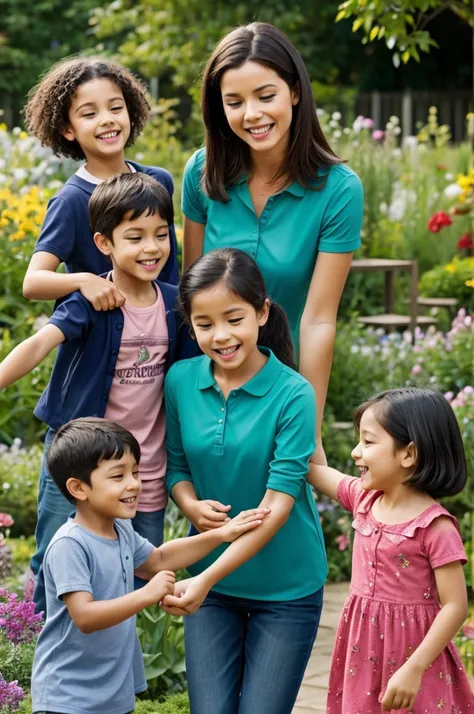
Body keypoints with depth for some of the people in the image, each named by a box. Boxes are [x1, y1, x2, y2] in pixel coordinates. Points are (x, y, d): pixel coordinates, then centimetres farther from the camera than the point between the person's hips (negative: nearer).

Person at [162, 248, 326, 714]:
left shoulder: (293, 395, -18)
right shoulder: (181, 381, -5)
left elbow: (278, 505, -20)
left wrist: (207, 578, -29)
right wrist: (192, 506, -15)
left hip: (285, 588, -3)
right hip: (210, 582, 3)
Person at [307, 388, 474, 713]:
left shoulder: (434, 526, -17)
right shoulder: (365, 498, 2)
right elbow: (316, 469, 18)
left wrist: (413, 670, -22)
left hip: (411, 653, -6)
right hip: (363, 652, 6)